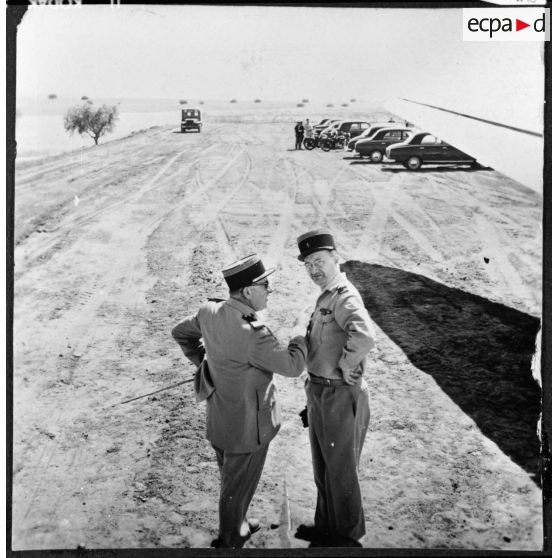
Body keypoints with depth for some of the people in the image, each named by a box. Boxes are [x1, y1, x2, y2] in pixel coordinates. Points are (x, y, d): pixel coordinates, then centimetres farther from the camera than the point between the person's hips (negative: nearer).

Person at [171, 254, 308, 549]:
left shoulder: (211, 310, -9)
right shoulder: (252, 334, -34)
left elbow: (180, 333, 8)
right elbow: (291, 366, -25)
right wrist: (304, 335, -7)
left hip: (220, 419, 8)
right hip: (247, 425, -8)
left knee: (232, 478, 29)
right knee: (237, 488, 15)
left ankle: (237, 525, 51)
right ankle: (229, 542, 36)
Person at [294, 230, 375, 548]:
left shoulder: (345, 297, -22)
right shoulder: (326, 297, 10)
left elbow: (365, 337, -43)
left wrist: (346, 366, -27)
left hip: (339, 396, -10)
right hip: (320, 393, 10)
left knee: (341, 470, 8)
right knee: (323, 467, 22)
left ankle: (348, 536, 26)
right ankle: (326, 527, 40)